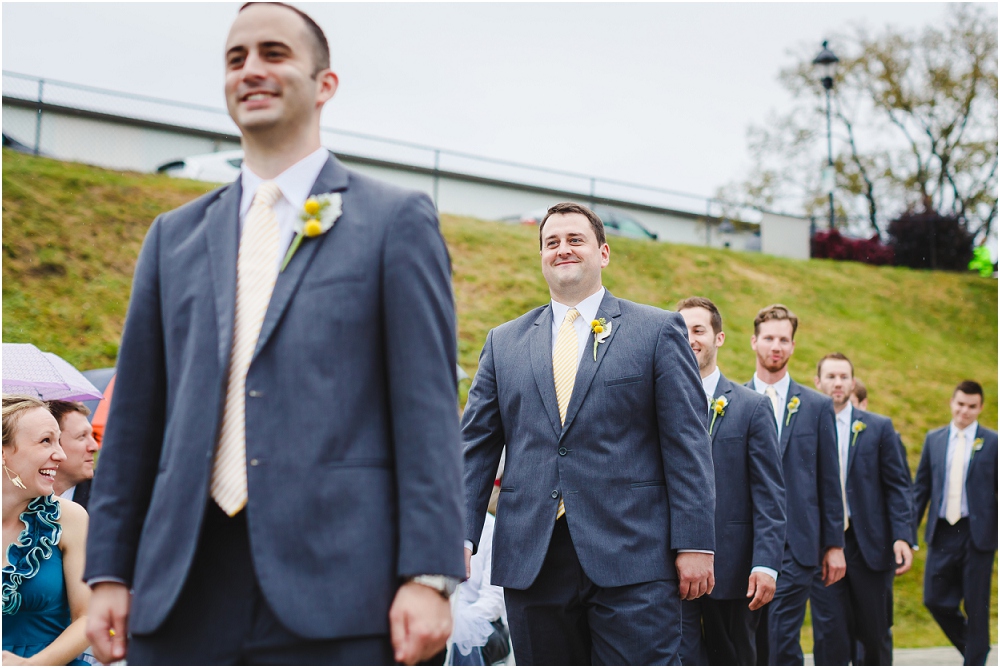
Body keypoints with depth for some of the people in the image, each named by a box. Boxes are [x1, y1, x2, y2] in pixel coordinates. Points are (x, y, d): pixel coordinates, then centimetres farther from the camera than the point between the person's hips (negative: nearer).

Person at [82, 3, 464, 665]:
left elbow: (428, 406, -3)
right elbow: (135, 415, 15)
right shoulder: (174, 236, 16)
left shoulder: (396, 220, 4)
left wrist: (429, 577, -10)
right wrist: (109, 571, 10)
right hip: (181, 588, 4)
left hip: (332, 590, -3)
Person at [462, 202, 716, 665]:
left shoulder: (658, 330, 7)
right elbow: (475, 446, 11)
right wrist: (460, 536, 0)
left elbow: (687, 446, 1)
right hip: (530, 563, 3)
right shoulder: (504, 342, 15)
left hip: (632, 561, -3)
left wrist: (695, 543, -7)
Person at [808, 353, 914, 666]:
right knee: (829, 634, -2)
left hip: (869, 543, 1)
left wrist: (902, 537, -8)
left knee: (874, 633, 9)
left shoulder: (879, 427, 6)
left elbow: (897, 486, 3)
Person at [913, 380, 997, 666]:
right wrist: (909, 530, 5)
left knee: (976, 605, 3)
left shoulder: (992, 443, -1)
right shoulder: (934, 439, 8)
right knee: (935, 600, 5)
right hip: (942, 534, 3)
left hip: (977, 534, -3)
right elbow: (921, 487, 11)